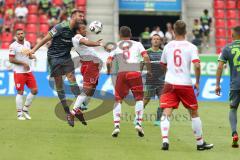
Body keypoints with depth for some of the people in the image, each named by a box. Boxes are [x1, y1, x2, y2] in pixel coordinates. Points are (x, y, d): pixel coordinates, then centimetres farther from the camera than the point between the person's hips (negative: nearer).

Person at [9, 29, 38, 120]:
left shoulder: (27, 43, 9)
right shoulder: (13, 46, -9)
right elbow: (11, 59, -12)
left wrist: (32, 56, 0)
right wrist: (23, 63, -15)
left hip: (28, 71, 6)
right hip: (19, 72, -6)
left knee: (34, 90, 1)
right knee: (20, 92, -4)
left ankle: (25, 109, 18)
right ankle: (19, 114, 4)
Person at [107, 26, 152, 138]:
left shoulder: (116, 46, 15)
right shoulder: (137, 44, 14)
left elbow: (109, 61, 6)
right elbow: (146, 57, 0)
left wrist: (109, 72, 24)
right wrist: (149, 70, 10)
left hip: (122, 74, 1)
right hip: (135, 73, -1)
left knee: (118, 100, 9)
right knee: (139, 98, 11)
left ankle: (116, 125, -3)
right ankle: (138, 123, -5)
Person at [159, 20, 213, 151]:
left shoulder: (168, 46, 7)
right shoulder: (191, 47, -3)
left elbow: (163, 65, 22)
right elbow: (197, 65, -15)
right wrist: (197, 82, -2)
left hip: (170, 83, 1)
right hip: (186, 84, -1)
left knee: (166, 113, -4)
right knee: (194, 113, 14)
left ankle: (165, 140, -24)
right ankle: (200, 143, 22)